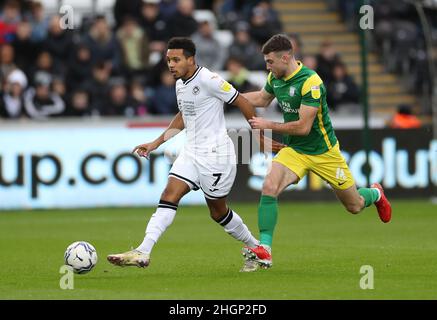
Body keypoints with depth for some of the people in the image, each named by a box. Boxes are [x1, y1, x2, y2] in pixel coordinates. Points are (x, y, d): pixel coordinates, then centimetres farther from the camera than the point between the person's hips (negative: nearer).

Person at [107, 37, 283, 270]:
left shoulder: (208, 80, -17)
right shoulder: (180, 84, 9)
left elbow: (243, 104, -11)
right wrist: (156, 143, 23)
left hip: (215, 154, -7)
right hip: (191, 152, 7)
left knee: (218, 211, 4)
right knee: (169, 196, -9)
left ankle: (256, 248, 25)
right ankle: (143, 253, -15)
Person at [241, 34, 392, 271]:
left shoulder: (311, 82, -27)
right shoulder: (275, 78, -4)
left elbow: (303, 127, -28)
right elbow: (262, 98, 20)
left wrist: (268, 125, -22)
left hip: (323, 151, -5)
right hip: (293, 151, 5)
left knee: (354, 206, 9)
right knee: (269, 187, -24)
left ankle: (375, 194, 46)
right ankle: (264, 249, -23)